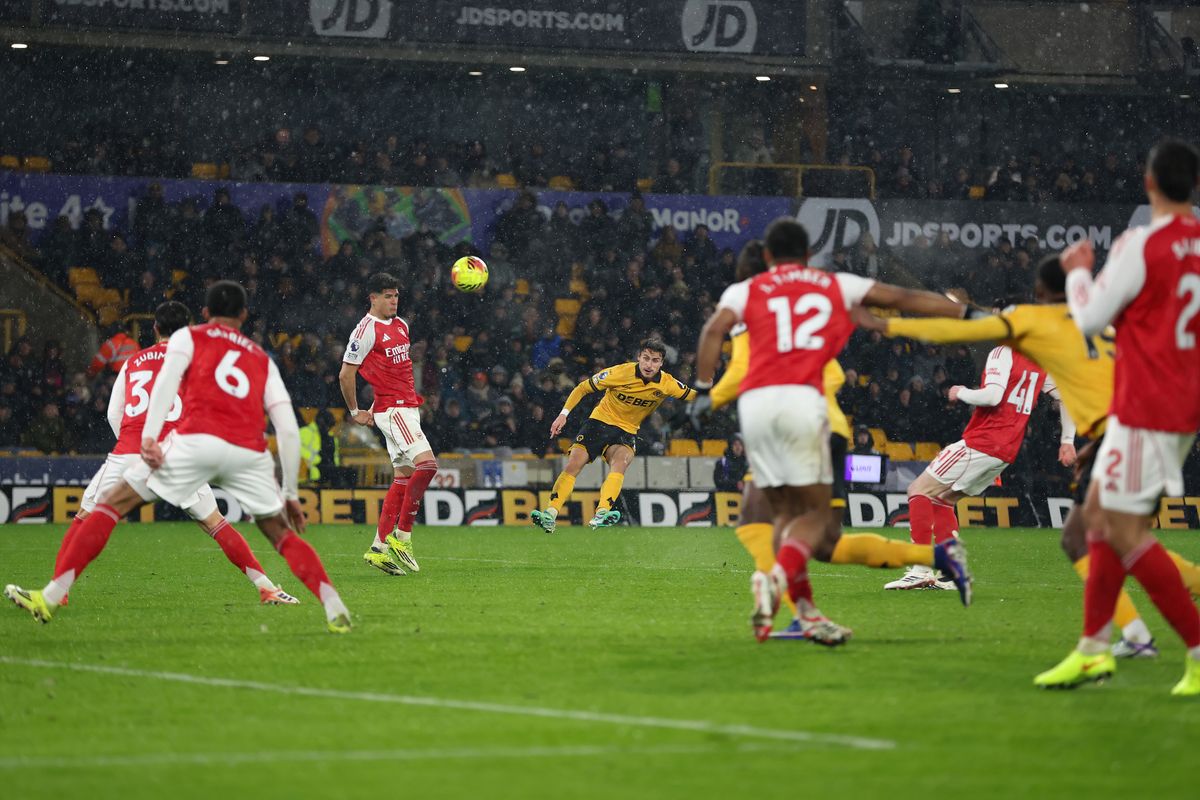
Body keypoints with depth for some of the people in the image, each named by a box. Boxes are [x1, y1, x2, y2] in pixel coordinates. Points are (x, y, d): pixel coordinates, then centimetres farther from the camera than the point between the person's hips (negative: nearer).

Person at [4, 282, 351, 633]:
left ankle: (51, 597, -2)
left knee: (112, 503, 7)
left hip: (198, 442, -3)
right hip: (251, 453, 3)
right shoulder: (262, 360, 29)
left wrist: (149, 437, -12)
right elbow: (288, 429, 20)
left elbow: (166, 380, 0)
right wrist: (290, 492, 26)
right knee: (282, 534, 20)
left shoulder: (188, 337, 21)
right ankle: (336, 610, 2)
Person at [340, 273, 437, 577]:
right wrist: (355, 412, -1)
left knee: (403, 477, 7)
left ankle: (380, 548, 10)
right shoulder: (366, 330, -10)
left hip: (408, 407, 9)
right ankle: (401, 537, -15)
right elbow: (346, 374, -8)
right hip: (391, 409, -9)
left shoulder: (401, 326, 15)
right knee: (427, 463, -21)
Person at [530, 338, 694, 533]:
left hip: (627, 431, 1)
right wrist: (564, 413, -15)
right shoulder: (620, 372, -17)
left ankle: (601, 515, -46)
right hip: (599, 421, -1)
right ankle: (550, 515, -17)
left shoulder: (667, 384, -11)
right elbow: (583, 388, -7)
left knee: (621, 462, -31)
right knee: (573, 465, -19)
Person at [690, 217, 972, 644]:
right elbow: (903, 298, 22)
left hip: (754, 401, 2)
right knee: (816, 511, 3)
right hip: (802, 400, -2)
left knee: (785, 512, 12)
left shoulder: (746, 290, 18)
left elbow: (714, 329, -1)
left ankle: (807, 612, 1)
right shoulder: (836, 285, 19)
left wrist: (704, 390, 0)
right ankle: (776, 577, -25)